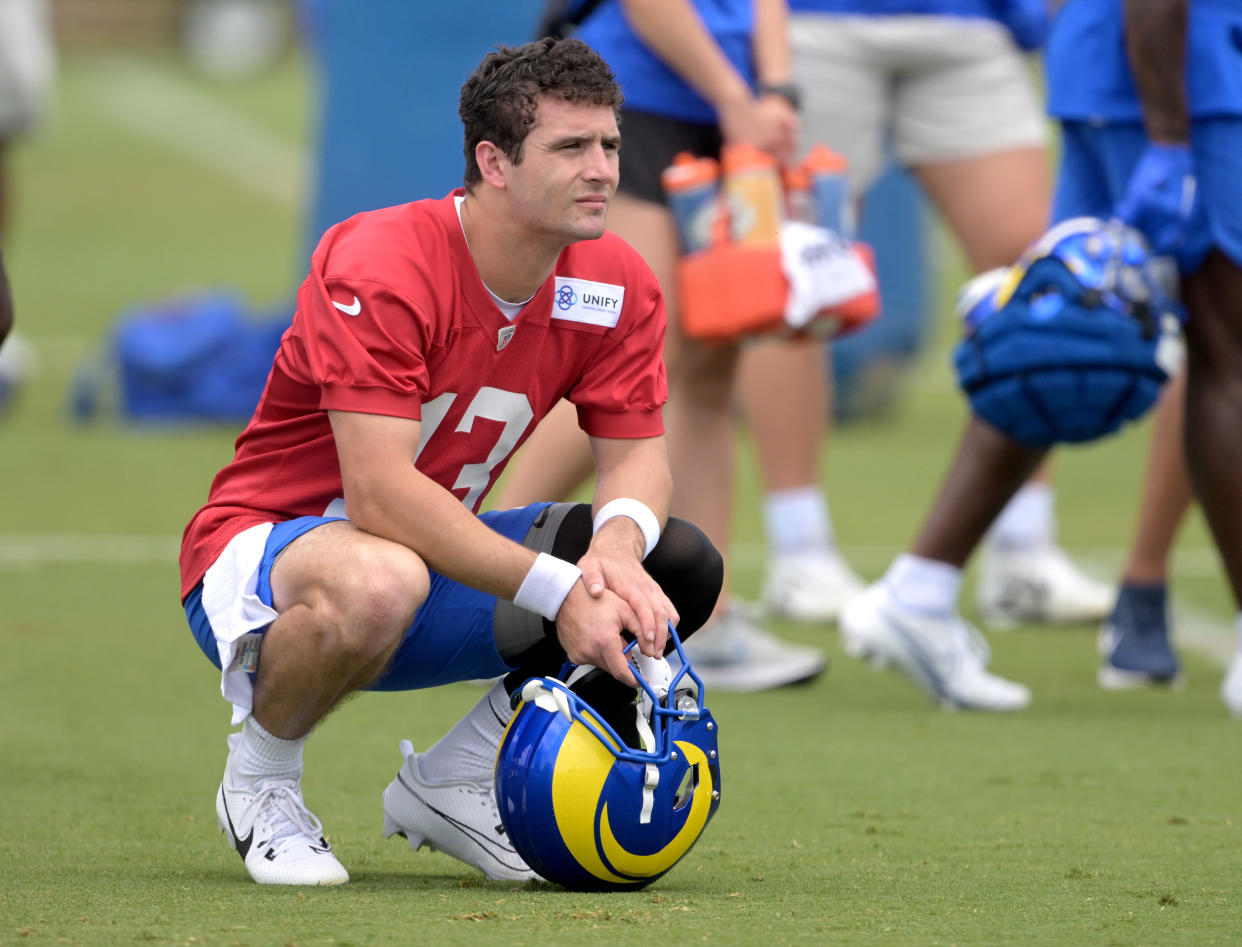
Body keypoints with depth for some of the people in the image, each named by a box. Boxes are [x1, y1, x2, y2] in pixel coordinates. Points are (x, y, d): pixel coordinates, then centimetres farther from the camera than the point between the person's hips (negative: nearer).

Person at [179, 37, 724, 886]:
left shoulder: (614, 284, -6)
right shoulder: (380, 267, -27)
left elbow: (637, 453, -1)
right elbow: (380, 492, -34)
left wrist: (616, 546, -27)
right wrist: (556, 588, -38)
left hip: (444, 554, 7)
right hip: (264, 552, -7)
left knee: (682, 568, -10)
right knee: (380, 583, -43)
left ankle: (449, 782, 4)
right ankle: (259, 783, -10)